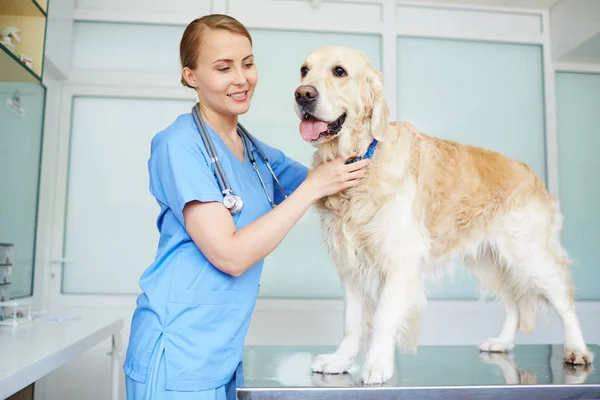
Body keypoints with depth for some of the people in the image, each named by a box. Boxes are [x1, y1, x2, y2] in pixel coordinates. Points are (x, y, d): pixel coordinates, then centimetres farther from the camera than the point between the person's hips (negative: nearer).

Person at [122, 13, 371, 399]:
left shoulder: (257, 153, 8)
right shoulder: (180, 143, -15)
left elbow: (334, 187, 11)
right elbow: (231, 255, -21)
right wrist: (313, 186, -18)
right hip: (177, 353, -7)